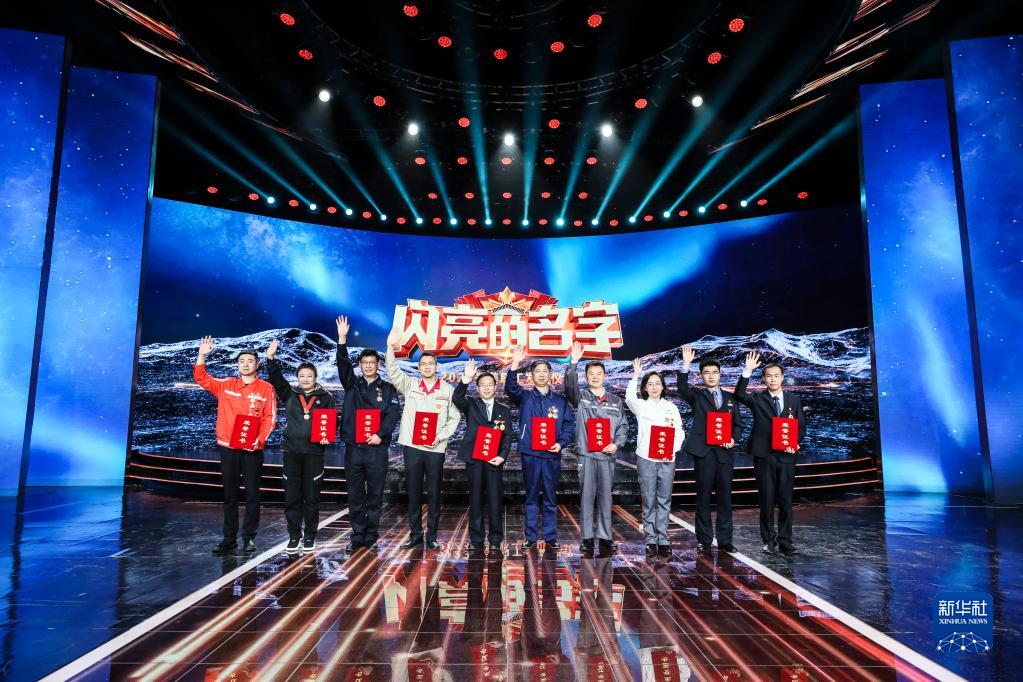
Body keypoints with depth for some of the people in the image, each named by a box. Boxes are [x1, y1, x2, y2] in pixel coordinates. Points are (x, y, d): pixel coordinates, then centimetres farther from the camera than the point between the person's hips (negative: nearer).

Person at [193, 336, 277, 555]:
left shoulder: (266, 389, 0)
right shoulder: (225, 385, 9)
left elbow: (270, 418, -2)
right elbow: (201, 378, 6)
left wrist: (260, 439, -15)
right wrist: (202, 355, -8)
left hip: (253, 449, -2)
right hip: (227, 447, 2)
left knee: (252, 494, 4)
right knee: (230, 495, 9)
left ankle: (249, 537, 15)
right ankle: (229, 538, 17)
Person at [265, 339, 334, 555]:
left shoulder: (325, 397, 5)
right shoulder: (289, 394, 9)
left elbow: (333, 419, 6)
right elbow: (276, 379, -2)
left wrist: (328, 435, -11)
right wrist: (271, 358, -14)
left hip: (314, 452, -1)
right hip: (292, 451, 2)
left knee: (311, 496, 4)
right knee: (292, 496, 3)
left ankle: (310, 536, 16)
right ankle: (294, 536, 15)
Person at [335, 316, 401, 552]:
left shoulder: (387, 389, 7)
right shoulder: (352, 385, 11)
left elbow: (393, 414, -2)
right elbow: (343, 364, -4)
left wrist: (381, 434, -16)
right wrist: (342, 339, -16)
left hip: (377, 449, -1)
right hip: (353, 447, 1)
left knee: (375, 495, 3)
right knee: (355, 495, 6)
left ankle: (371, 537, 13)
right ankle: (358, 535, 16)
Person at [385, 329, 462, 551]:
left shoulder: (448, 389, 5)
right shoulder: (410, 385, 6)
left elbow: (454, 418, 7)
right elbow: (393, 373, -10)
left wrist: (441, 436, -8)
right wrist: (391, 349, -26)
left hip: (436, 449, -1)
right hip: (412, 447, 1)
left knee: (434, 493, 5)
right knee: (413, 492, 7)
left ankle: (432, 535, 16)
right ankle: (415, 534, 18)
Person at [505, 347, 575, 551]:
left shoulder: (560, 400, 9)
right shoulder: (525, 397, 5)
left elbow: (569, 425, 6)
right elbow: (510, 388, -15)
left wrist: (561, 443, -11)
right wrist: (515, 365, -29)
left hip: (552, 455, 1)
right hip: (530, 454, -1)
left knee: (550, 498, 7)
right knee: (531, 497, 7)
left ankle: (551, 537, 17)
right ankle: (531, 537, 15)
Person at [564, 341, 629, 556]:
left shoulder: (616, 401, 13)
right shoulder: (580, 396, 6)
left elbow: (623, 425, 12)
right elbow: (569, 385, -14)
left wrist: (617, 444, -5)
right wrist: (573, 362, -25)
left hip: (607, 454, 2)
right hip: (586, 453, -2)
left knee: (605, 496, 4)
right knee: (587, 495, 1)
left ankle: (605, 538, 10)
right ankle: (587, 538, 8)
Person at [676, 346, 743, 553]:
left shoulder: (731, 398, 14)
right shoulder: (697, 396, 4)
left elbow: (738, 424, 16)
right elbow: (682, 388, -17)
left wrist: (733, 438, -5)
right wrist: (686, 364, -29)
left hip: (724, 452, 3)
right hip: (703, 452, -3)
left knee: (725, 498, 6)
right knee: (703, 498, 3)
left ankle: (725, 541, 15)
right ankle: (704, 540, 11)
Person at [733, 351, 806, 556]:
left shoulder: (794, 400, 10)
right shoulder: (758, 400, 3)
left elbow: (801, 426, 13)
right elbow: (739, 394, -17)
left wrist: (796, 443, -6)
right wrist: (747, 371, -25)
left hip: (786, 456, 1)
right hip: (764, 456, -1)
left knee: (786, 500, 3)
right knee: (767, 500, 5)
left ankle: (784, 540, 12)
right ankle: (768, 539, 16)